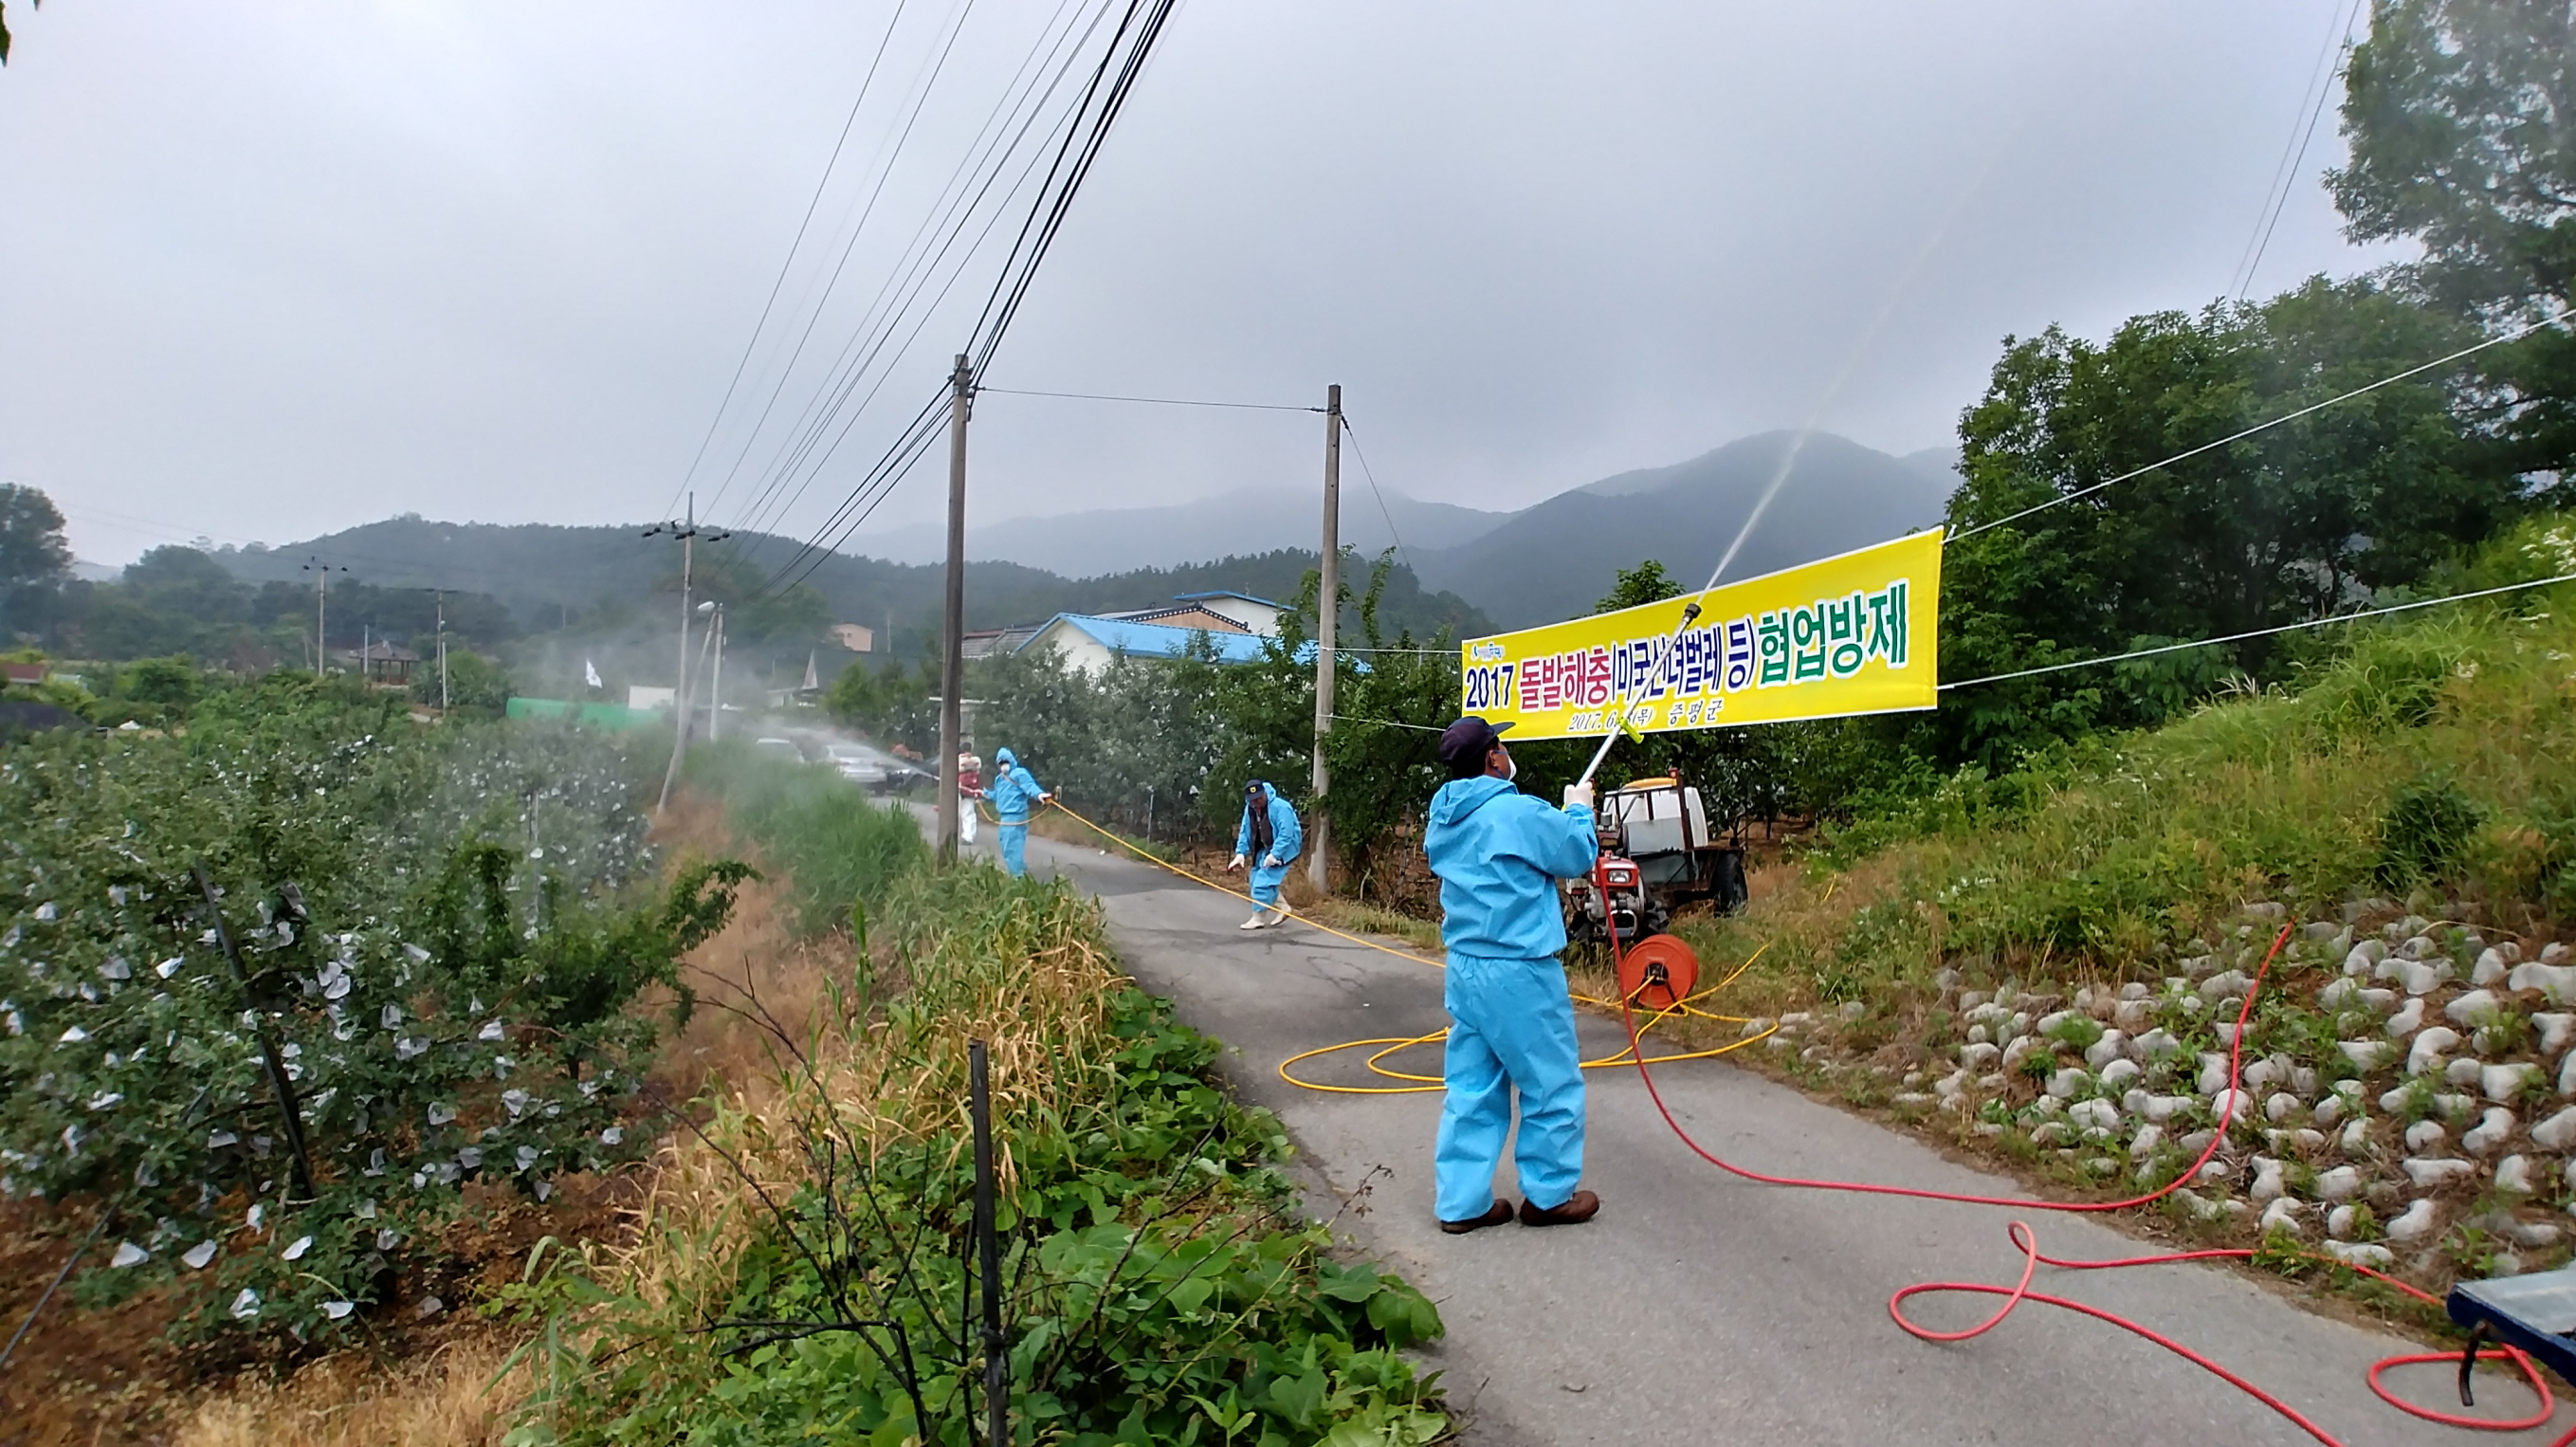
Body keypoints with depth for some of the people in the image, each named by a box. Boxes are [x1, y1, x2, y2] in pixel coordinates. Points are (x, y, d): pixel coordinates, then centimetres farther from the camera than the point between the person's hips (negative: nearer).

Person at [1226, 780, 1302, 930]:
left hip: (1282, 849, -9)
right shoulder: (1249, 809, -2)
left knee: (1263, 881, -16)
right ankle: (1281, 908, 24)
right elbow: (1245, 832, 4)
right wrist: (1241, 853, -8)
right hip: (1264, 849, 9)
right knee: (1256, 881, 10)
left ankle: (1258, 919, -7)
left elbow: (1286, 834, -28)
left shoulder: (1280, 807, -25)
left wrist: (1274, 854, -33)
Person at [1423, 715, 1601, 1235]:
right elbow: (1578, 857, -4)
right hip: (1519, 973, -8)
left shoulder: (1442, 822, 8)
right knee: (1553, 1086, 9)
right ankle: (1548, 1195, 21)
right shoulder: (1521, 813, -17)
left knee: (1471, 1089, 12)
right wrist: (1578, 810, 14)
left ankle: (1461, 1203, 16)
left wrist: (1561, 816, 21)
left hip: (1463, 968, 8)